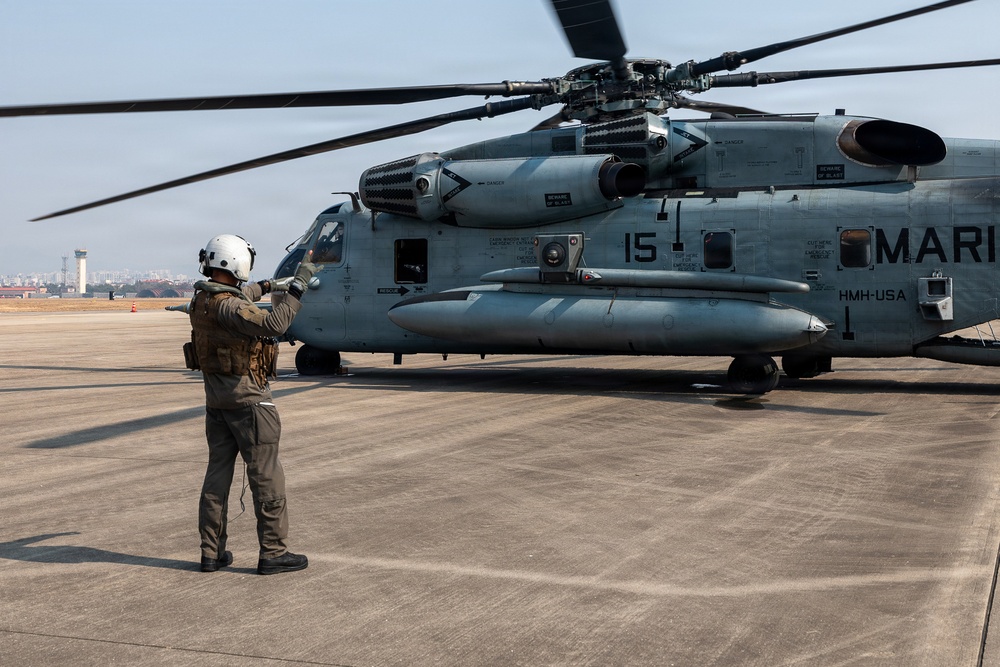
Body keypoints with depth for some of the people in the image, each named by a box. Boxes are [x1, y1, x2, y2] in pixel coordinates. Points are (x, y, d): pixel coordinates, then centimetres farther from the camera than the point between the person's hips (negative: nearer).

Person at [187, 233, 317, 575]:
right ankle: (273, 552, 3)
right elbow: (272, 324, -35)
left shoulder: (202, 297, 7)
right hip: (247, 397, -9)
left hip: (216, 398, 9)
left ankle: (212, 552, 16)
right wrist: (298, 285, -29)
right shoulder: (226, 306, -22)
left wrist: (265, 286, 46)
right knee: (266, 475, -1)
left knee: (218, 472, 12)